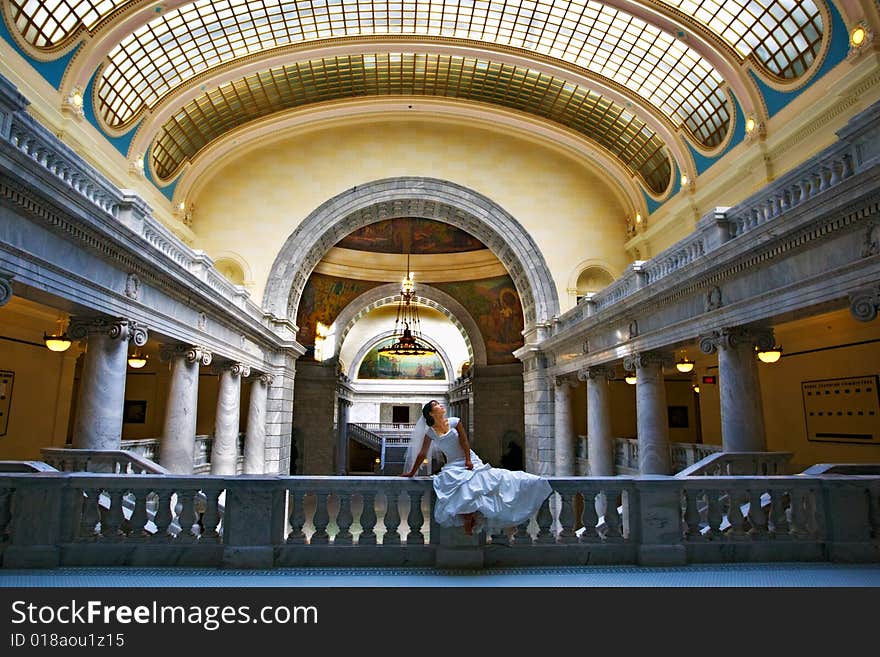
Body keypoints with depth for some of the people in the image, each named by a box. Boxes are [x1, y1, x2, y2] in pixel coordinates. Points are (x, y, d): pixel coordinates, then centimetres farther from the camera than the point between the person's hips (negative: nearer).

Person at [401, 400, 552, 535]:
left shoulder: (454, 422, 3)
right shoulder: (430, 432, 2)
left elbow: (464, 443, -1)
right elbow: (422, 454, 7)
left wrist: (468, 461, -11)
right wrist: (411, 473, 9)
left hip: (471, 462, 1)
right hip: (454, 466, -1)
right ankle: (467, 520, -19)